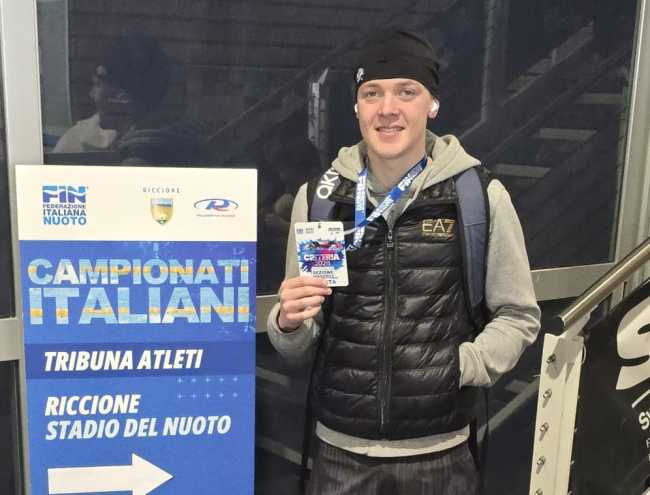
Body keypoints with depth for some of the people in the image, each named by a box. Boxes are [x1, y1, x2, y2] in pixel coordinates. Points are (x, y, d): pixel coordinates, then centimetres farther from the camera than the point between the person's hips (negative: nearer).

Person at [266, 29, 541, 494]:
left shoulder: (481, 195, -7)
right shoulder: (317, 196, -3)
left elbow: (519, 316, 3)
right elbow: (298, 345, 4)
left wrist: (462, 366, -12)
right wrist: (290, 322, -16)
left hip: (438, 454, -1)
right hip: (340, 449, 1)